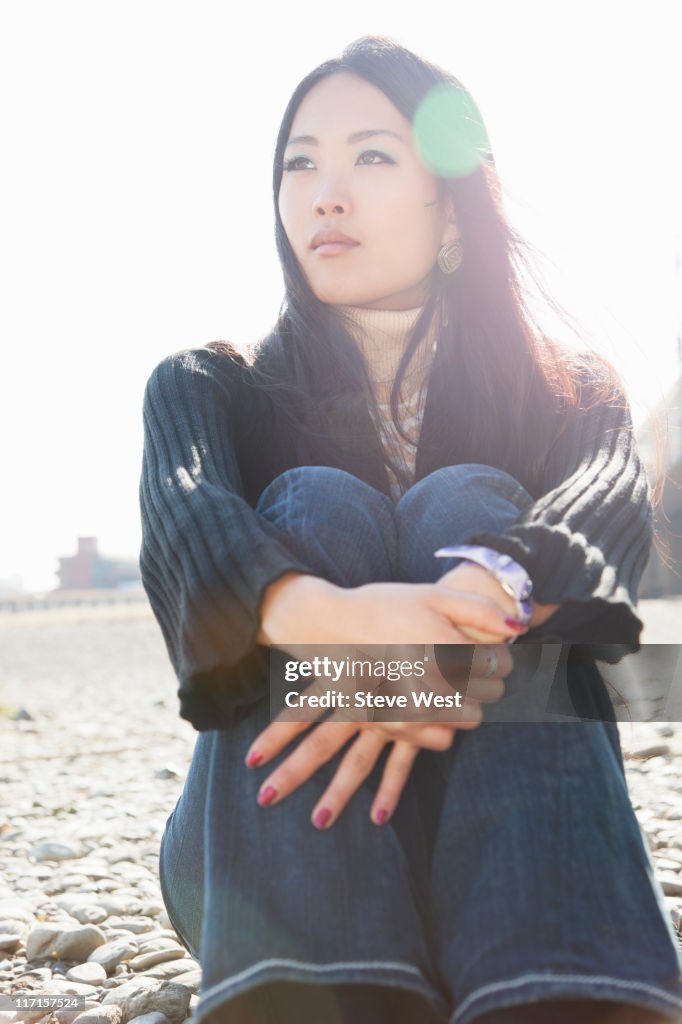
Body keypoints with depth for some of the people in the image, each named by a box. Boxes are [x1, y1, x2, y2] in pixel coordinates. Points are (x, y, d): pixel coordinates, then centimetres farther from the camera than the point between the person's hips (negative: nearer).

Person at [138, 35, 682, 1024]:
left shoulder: (569, 391, 7)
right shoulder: (210, 388, 6)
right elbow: (186, 517, -18)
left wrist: (476, 593, -40)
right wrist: (330, 617, -41)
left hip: (487, 844, 0)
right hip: (267, 848, 0)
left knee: (468, 504, -22)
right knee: (316, 504, -22)